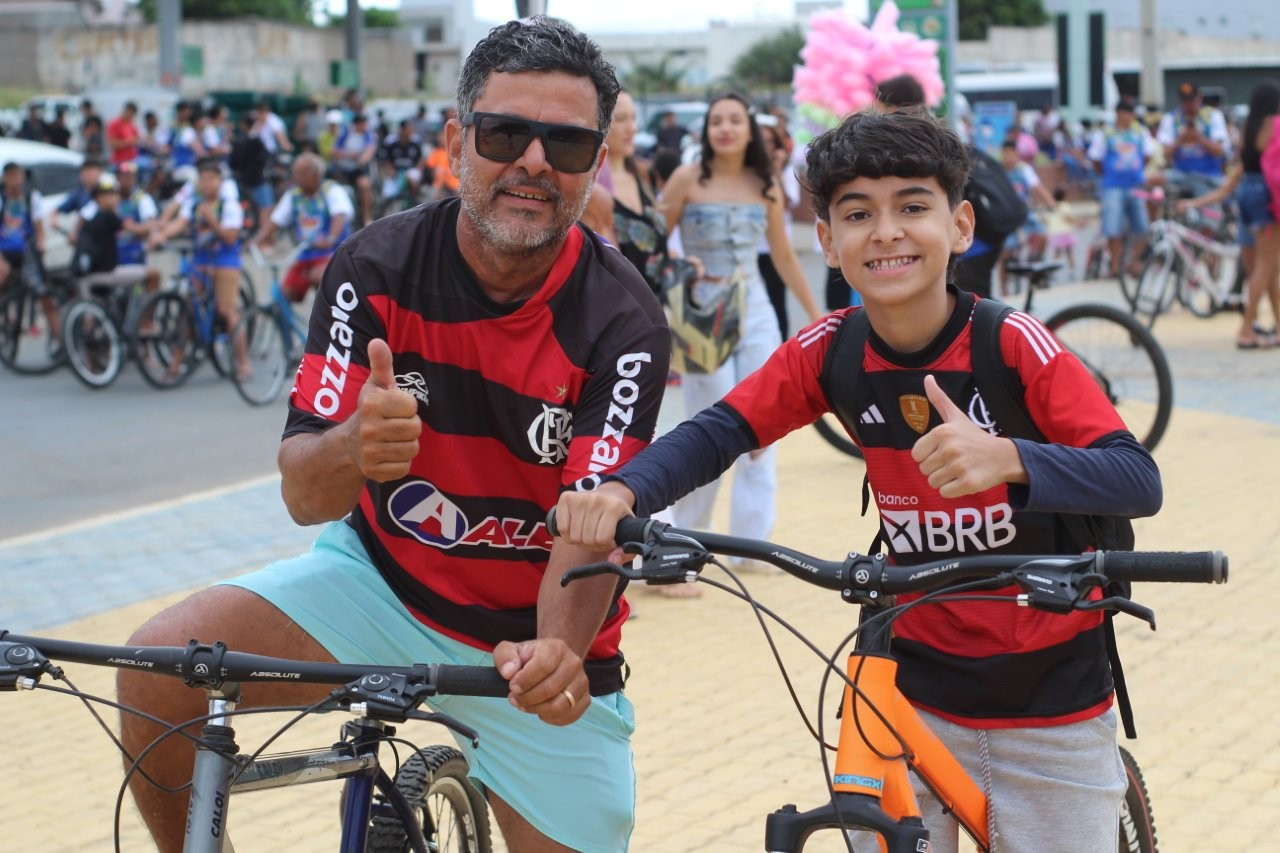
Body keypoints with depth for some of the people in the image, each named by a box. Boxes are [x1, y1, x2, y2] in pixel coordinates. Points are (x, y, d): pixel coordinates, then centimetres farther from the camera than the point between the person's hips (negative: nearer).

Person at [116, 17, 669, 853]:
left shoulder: (623, 323, -18)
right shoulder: (376, 268, -14)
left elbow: (591, 528, -24)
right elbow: (304, 494, -17)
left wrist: (559, 651, -47)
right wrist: (353, 447, -42)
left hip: (536, 639, 0)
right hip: (382, 582, 1)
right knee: (160, 672, -21)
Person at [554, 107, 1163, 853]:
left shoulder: (1015, 345, -18)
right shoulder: (829, 351, -8)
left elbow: (1140, 482, -26)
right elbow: (716, 434, -11)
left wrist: (1006, 458, -44)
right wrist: (621, 493, -32)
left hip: (1050, 701, -2)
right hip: (914, 689, 3)